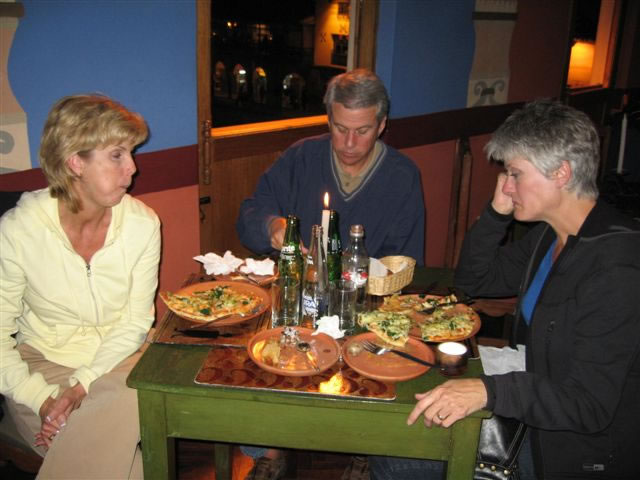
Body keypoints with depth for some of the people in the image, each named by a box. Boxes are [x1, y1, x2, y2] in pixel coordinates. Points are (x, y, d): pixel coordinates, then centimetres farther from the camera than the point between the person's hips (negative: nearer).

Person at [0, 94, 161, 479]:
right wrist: (42, 400, -20)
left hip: (116, 359, 2)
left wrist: (82, 386, -18)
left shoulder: (143, 223, -10)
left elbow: (136, 322, -6)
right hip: (43, 360, -1)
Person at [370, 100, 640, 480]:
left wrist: (489, 390, -41)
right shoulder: (550, 235, 3)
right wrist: (498, 212, -2)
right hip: (531, 419, 8)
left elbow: (590, 404, -28)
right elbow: (474, 280, 13)